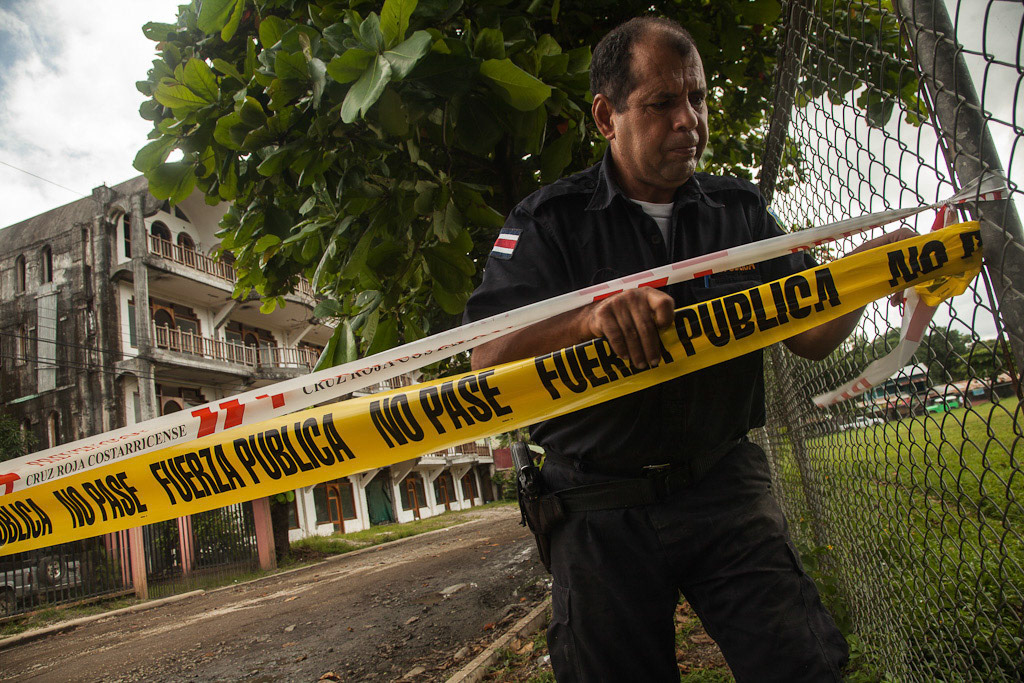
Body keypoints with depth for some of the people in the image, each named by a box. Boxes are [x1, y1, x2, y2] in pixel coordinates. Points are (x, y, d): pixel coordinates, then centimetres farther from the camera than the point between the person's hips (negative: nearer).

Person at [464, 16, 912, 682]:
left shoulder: (741, 210, 9)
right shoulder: (549, 220, -2)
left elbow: (810, 336, 6)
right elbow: (489, 357, -13)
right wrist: (590, 318, -31)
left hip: (726, 488, 2)